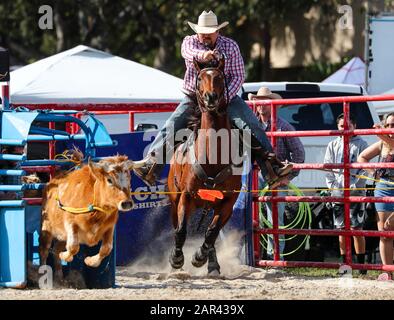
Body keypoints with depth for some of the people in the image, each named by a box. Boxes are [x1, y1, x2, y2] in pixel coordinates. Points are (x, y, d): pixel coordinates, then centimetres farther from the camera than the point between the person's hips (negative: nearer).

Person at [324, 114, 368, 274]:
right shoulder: (333, 145, 12)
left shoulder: (361, 144, 1)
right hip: (337, 193, 4)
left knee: (356, 228, -6)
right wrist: (332, 185, -1)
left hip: (356, 193, -4)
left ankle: (361, 265, -1)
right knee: (341, 230, 6)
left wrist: (355, 187, -12)